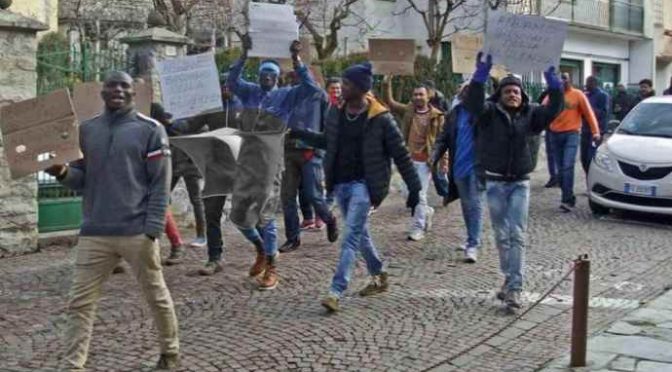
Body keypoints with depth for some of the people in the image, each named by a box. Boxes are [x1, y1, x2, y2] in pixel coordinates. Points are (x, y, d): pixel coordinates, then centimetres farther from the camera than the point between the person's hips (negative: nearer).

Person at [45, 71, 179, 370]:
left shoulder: (150, 130, -3)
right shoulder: (86, 130, 10)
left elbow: (160, 185, -5)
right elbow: (82, 179, 13)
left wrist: (151, 232, -12)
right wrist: (63, 173, -10)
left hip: (137, 233, -3)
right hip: (94, 233, 4)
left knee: (156, 296, 10)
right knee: (80, 302, 1)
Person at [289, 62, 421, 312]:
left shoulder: (380, 118, -12)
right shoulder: (336, 113, 5)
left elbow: (401, 155, -7)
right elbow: (327, 141, 23)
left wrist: (414, 188, -6)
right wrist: (299, 134, 14)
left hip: (363, 184, -7)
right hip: (340, 183, 7)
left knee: (351, 237, -13)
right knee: (359, 233, 17)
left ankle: (336, 292, -16)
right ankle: (378, 277, 36)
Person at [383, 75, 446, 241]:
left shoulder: (436, 116, -4)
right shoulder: (407, 111, 6)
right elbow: (390, 102, 1)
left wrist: (444, 162, -8)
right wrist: (387, 85, -13)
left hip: (424, 161, -4)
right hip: (408, 159, 4)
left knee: (420, 195, -1)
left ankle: (418, 228, 9)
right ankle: (427, 211, 38)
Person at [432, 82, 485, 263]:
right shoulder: (456, 112, 7)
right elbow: (444, 137, 8)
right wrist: (435, 157, -2)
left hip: (476, 165, -5)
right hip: (459, 165, 5)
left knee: (474, 204, -6)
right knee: (466, 204, 16)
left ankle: (473, 245, -3)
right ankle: (472, 239, 32)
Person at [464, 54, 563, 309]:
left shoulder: (530, 114, 2)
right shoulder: (489, 112, -4)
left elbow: (553, 109, -10)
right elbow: (473, 103, -23)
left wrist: (552, 79, -19)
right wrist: (481, 75, -36)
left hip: (520, 182, 0)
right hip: (495, 182, 0)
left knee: (517, 235, -7)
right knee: (502, 235, 10)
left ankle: (514, 288, -8)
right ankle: (509, 279, 26)